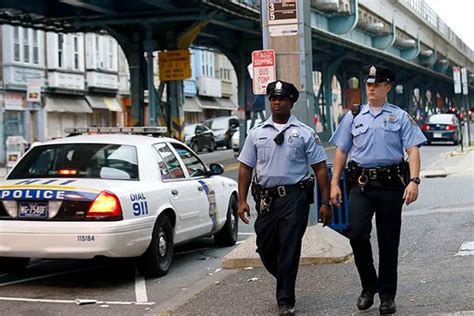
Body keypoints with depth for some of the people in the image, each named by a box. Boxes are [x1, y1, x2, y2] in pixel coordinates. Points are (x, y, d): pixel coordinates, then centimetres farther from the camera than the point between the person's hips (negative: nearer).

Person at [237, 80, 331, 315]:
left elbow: (320, 168, 1)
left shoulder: (305, 133, 3)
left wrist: (325, 202, -4)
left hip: (294, 198, -3)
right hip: (265, 198, 3)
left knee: (289, 250, -6)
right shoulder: (257, 133, 9)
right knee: (266, 249, 8)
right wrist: (242, 200, 1)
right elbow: (245, 167, 10)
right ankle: (286, 284, 35)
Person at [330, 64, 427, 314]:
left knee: (388, 241, 5)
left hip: (391, 184, -1)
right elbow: (341, 151, 13)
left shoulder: (400, 117, 7)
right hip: (361, 183, 1)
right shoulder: (353, 116, 12)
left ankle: (387, 296, 16)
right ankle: (369, 286, 8)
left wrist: (414, 181, -15)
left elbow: (413, 150, -1)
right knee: (356, 234, -14)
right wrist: (334, 183, 6)